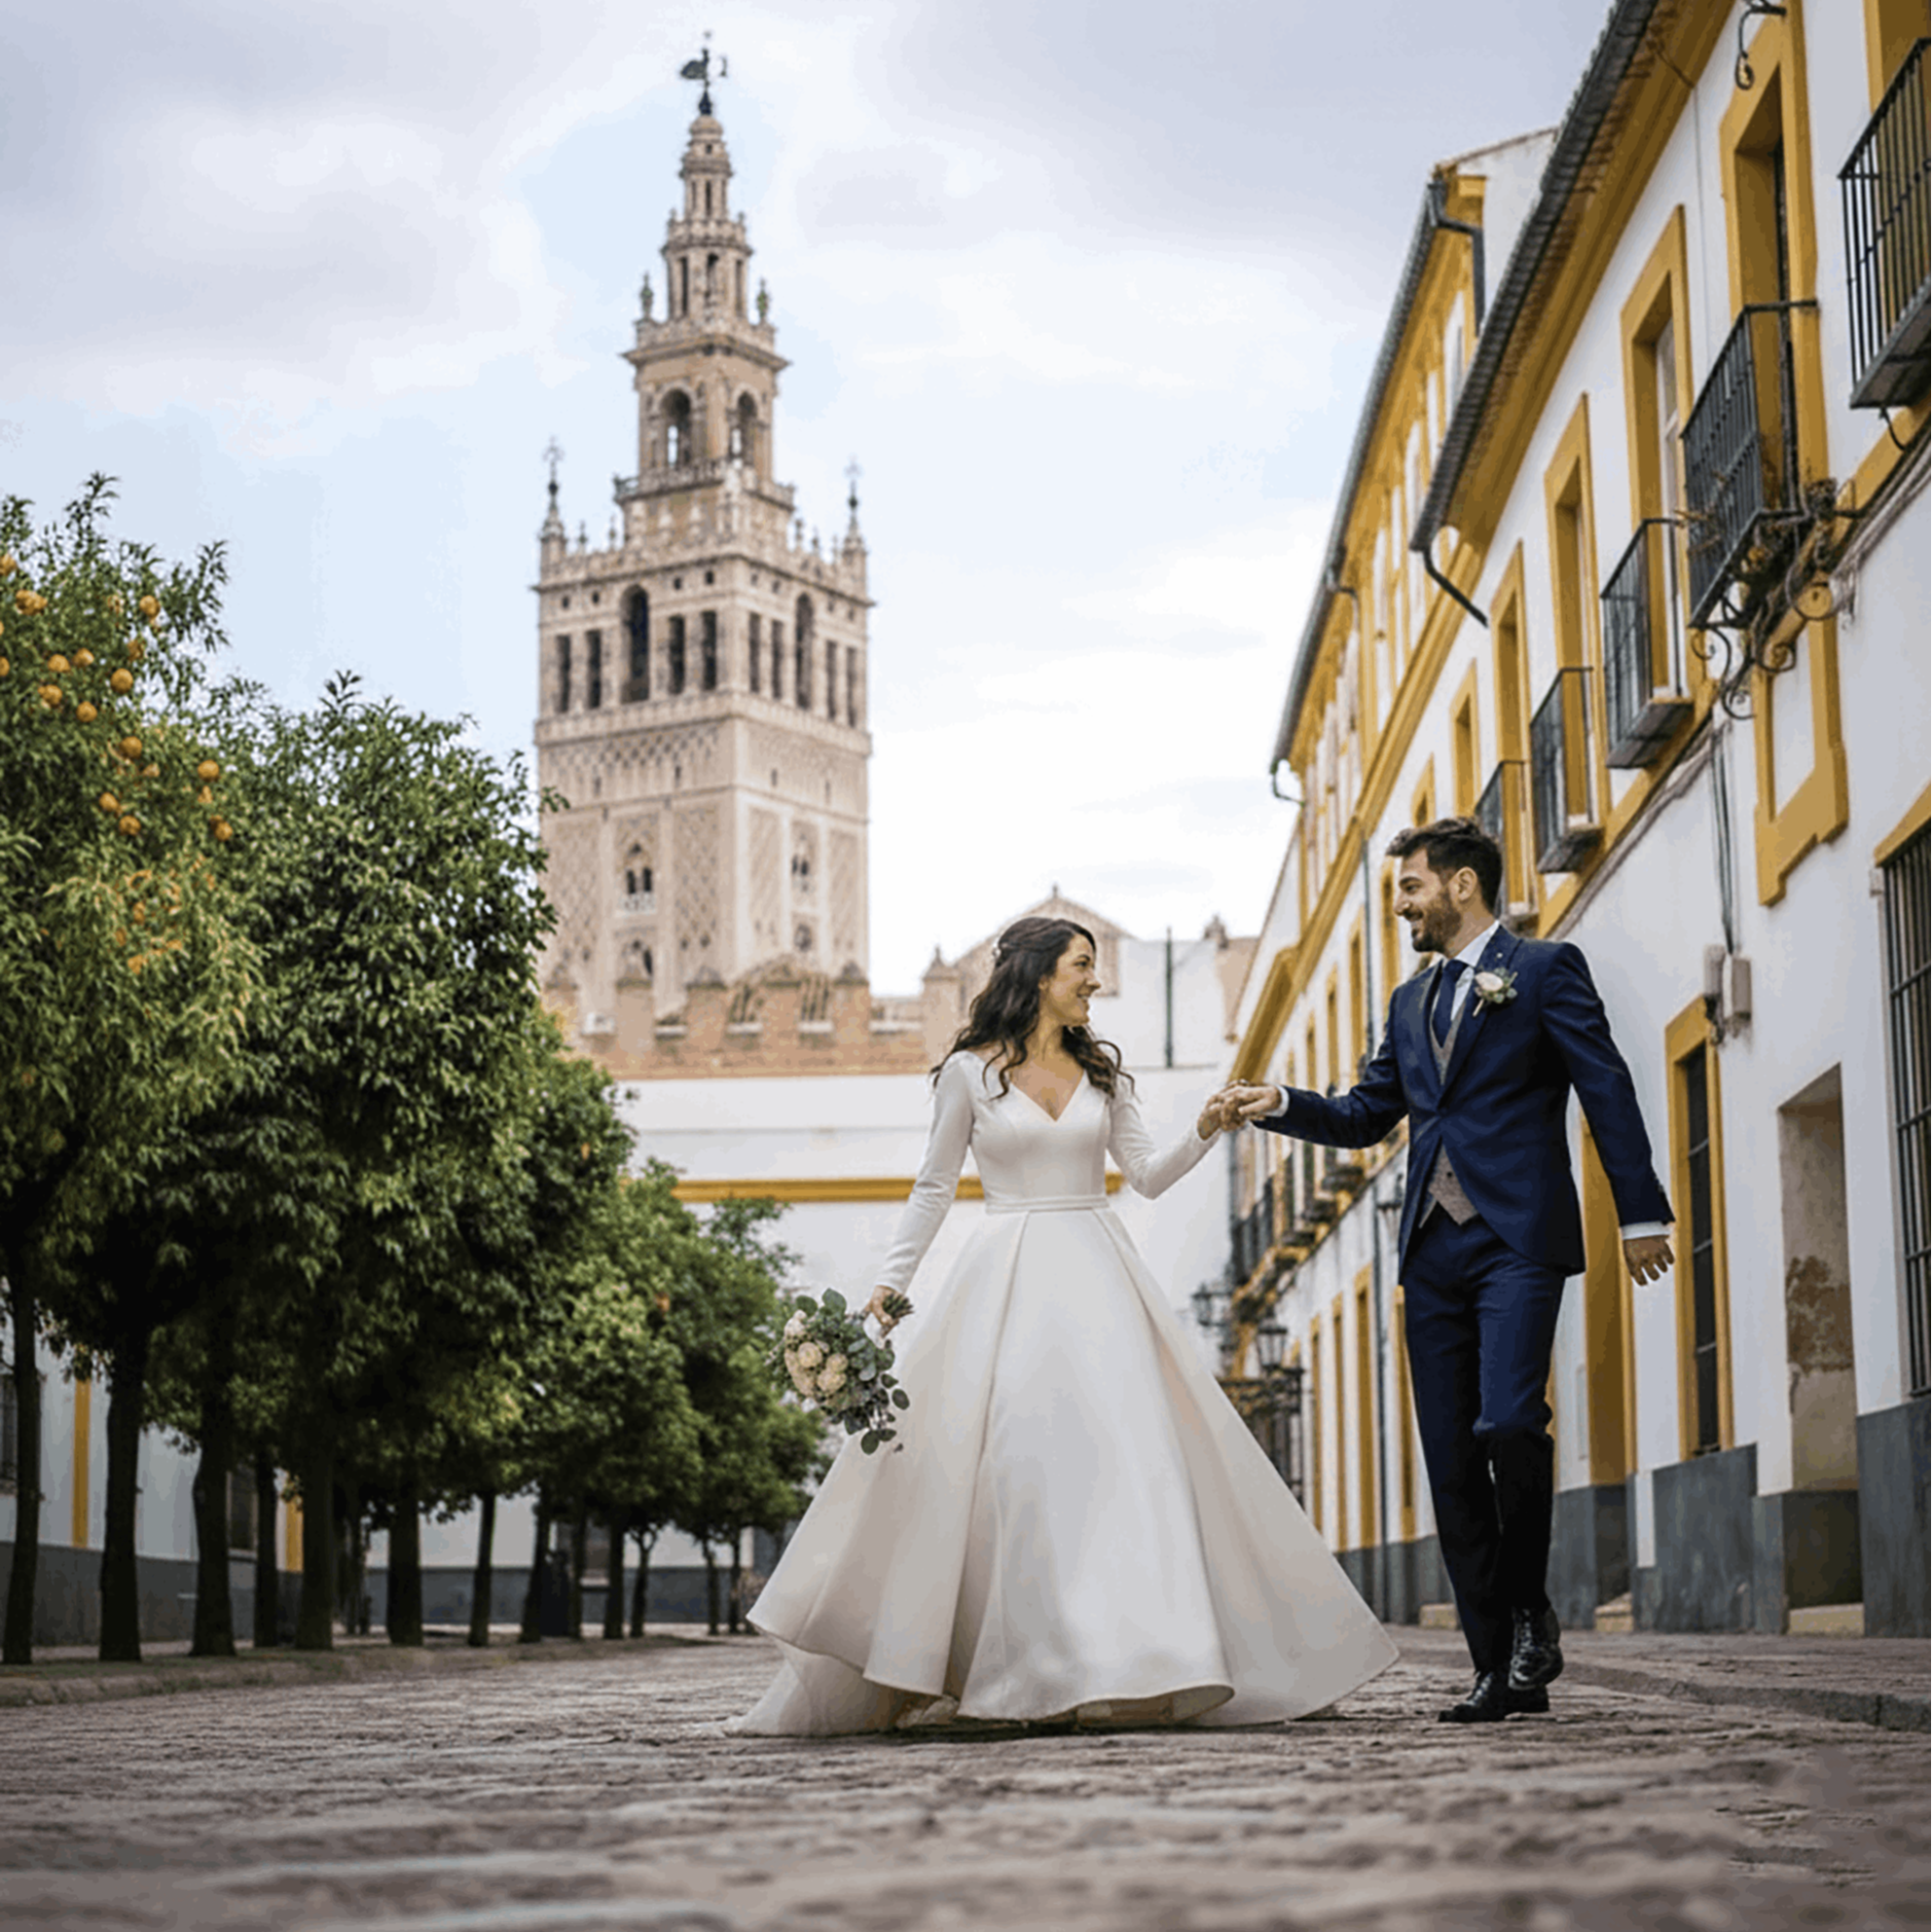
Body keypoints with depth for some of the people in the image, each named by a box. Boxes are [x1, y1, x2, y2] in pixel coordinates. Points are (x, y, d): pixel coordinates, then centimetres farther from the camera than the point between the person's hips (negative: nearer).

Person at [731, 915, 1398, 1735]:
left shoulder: (1099, 1073, 12)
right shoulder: (970, 1071, 1)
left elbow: (1146, 1173, 10)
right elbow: (934, 1186, 7)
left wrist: (1204, 1132, -7)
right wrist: (891, 1281, 3)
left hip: (1096, 1278, 3)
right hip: (1006, 1279, -3)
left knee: (1124, 1452, -6)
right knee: (1016, 1461, -9)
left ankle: (1138, 1665, -5)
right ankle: (1037, 1669, -3)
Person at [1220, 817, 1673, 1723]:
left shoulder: (1545, 969, 3)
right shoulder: (1411, 1001, 21)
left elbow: (1607, 1090, -2)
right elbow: (1367, 1113, 24)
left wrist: (1640, 1212, -7)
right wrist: (1280, 1104, 7)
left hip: (1518, 1239, -6)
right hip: (1435, 1250, 6)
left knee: (1508, 1424, -23)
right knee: (1452, 1465, 2)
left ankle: (1529, 1613, -1)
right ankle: (1500, 1668, 7)